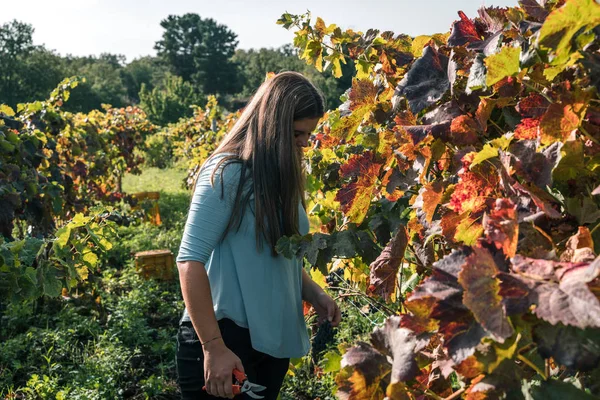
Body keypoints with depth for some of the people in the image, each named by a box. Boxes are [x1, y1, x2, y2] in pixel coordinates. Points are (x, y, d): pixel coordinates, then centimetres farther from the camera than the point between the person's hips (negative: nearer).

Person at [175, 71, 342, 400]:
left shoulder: (281, 177, 10)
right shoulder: (227, 173, -15)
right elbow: (190, 261, -19)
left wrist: (315, 294, 2)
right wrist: (213, 348, -22)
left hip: (272, 341, 8)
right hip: (225, 337, -8)